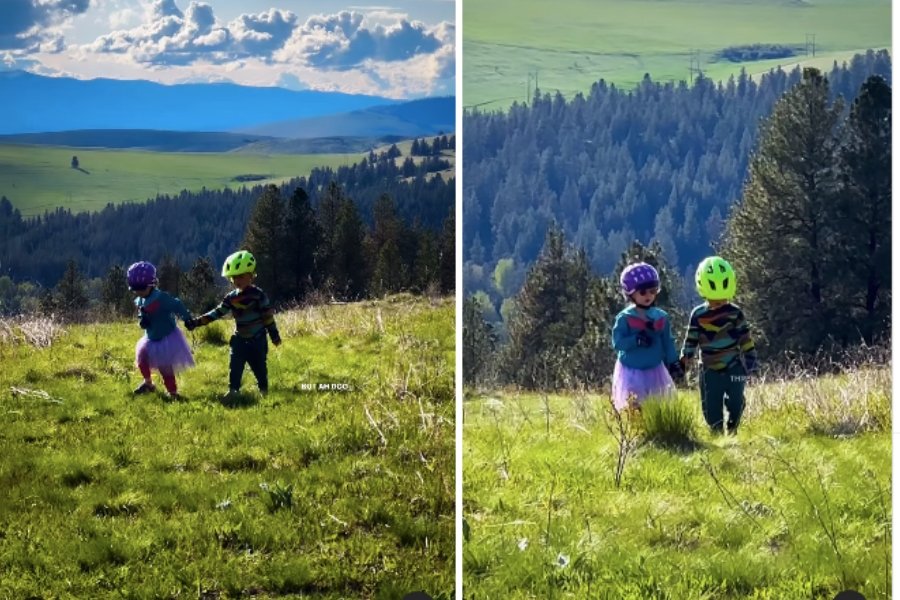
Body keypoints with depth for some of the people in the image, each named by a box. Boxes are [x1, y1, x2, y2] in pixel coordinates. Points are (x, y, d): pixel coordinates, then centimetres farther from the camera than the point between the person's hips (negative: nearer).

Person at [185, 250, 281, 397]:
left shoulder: (258, 295, -12)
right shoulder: (231, 298, 0)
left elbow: (268, 316, -7)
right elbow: (217, 313, 1)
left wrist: (274, 335, -4)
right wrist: (196, 322, -6)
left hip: (257, 339, -3)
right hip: (239, 339, 3)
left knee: (259, 365, 7)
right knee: (235, 365, -8)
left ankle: (264, 389, 25)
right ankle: (233, 389, -8)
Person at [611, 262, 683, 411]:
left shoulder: (661, 317, 0)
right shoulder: (624, 318, -12)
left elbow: (667, 343, 6)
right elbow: (618, 343, -17)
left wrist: (673, 363, -1)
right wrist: (637, 340, -30)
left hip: (655, 371, 4)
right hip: (631, 372, -4)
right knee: (631, 409, 0)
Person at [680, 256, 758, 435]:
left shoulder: (735, 314, -3)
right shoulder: (698, 315, -2)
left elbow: (745, 339, 2)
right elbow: (691, 341, 6)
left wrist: (751, 362, 2)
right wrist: (683, 362, 2)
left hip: (734, 368, 0)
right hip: (710, 371, 0)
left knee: (735, 403, 1)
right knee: (711, 407, 2)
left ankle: (732, 431, 19)